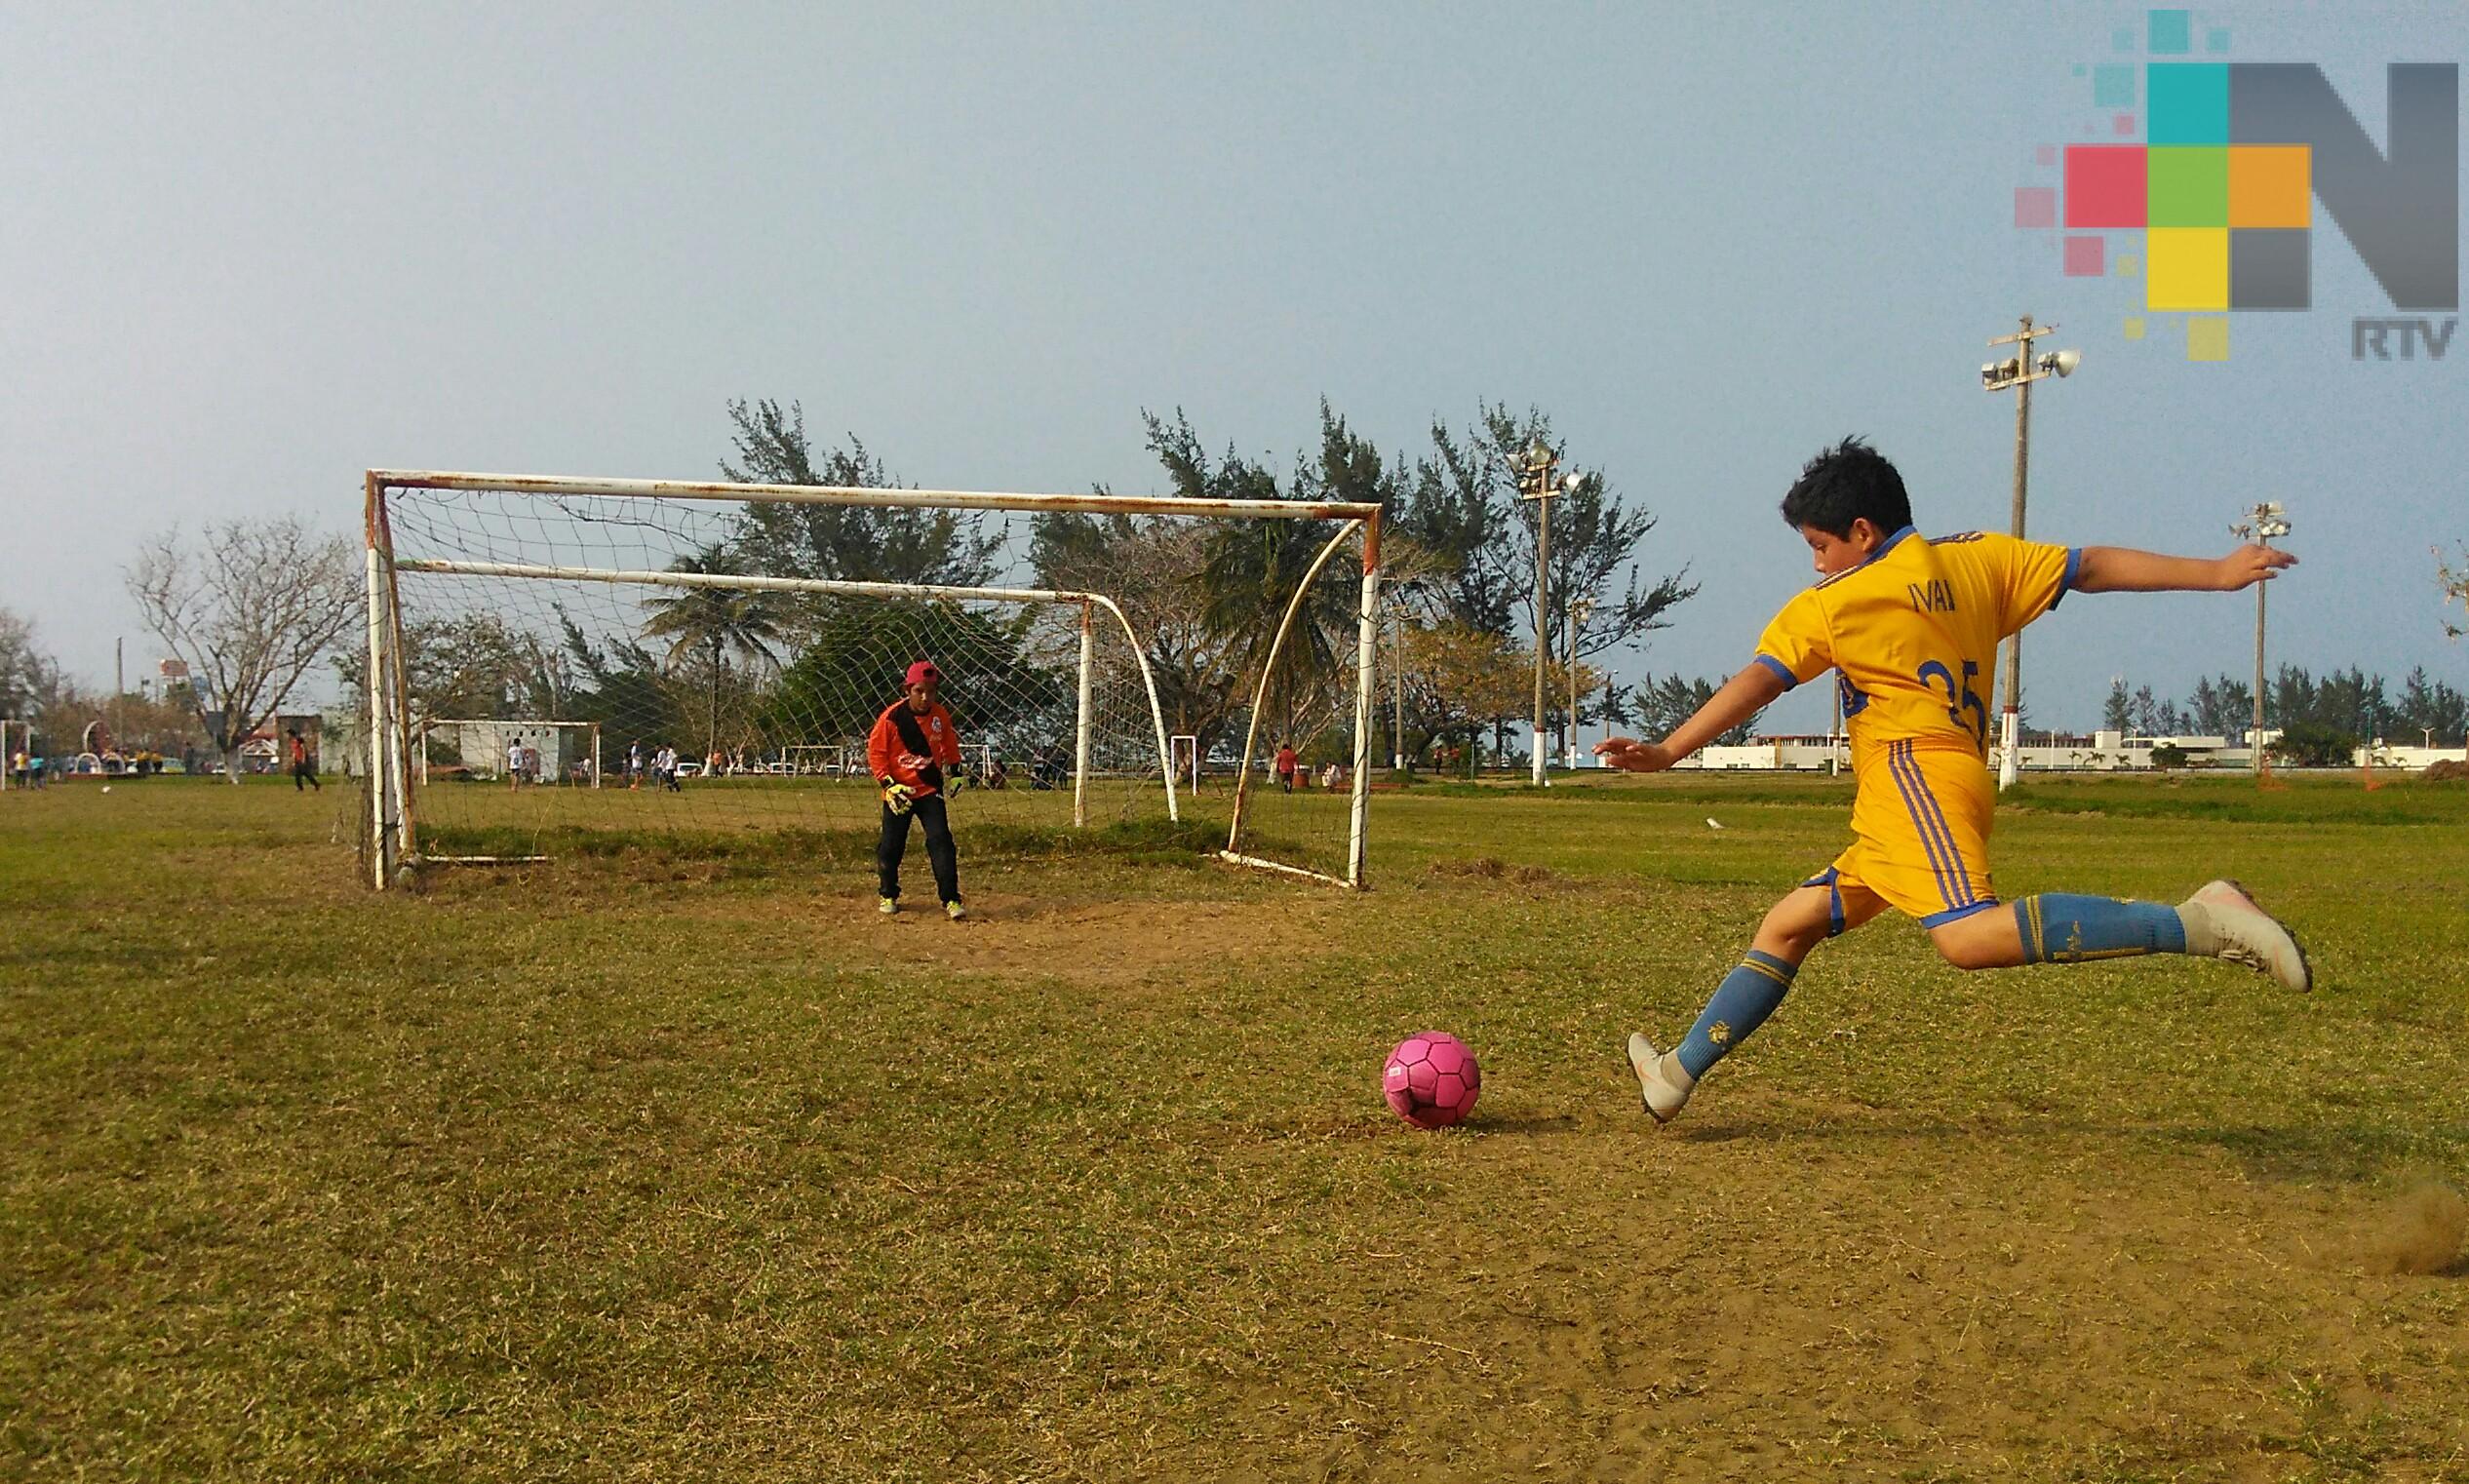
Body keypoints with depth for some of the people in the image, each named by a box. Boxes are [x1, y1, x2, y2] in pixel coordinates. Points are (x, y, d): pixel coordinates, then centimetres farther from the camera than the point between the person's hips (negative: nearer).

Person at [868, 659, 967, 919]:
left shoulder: (940, 715, -4)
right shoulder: (892, 717, -14)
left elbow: (949, 744, 16)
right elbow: (875, 751, -7)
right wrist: (887, 784, -13)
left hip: (930, 789, 2)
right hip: (899, 791, -1)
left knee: (941, 840, -10)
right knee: (892, 845, 5)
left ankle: (950, 899, -9)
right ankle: (887, 895, 26)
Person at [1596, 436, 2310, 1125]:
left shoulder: (1827, 603, 3)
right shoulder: (1976, 558, 18)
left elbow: (1752, 686, 0)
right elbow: (2092, 568, 14)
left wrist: (1666, 752, 3)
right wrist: (2216, 573, 18)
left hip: (1912, 772, -9)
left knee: (1970, 937, -29)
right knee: (1786, 927, 13)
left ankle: (2197, 922, -31)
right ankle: (1679, 1072, 15)